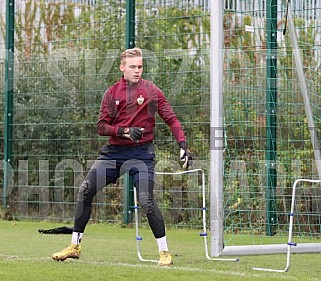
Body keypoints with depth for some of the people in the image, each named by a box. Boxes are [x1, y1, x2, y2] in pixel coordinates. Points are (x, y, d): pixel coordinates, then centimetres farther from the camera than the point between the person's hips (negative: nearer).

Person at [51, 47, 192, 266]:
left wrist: (183, 145, -13)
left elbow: (171, 119, -2)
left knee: (146, 200, -16)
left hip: (141, 153, -4)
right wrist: (125, 131, -15)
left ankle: (164, 252, -3)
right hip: (114, 151, 4)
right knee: (86, 190, -2)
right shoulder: (112, 93, 6)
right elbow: (101, 126, 2)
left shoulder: (151, 91, -1)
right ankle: (75, 246, 9)